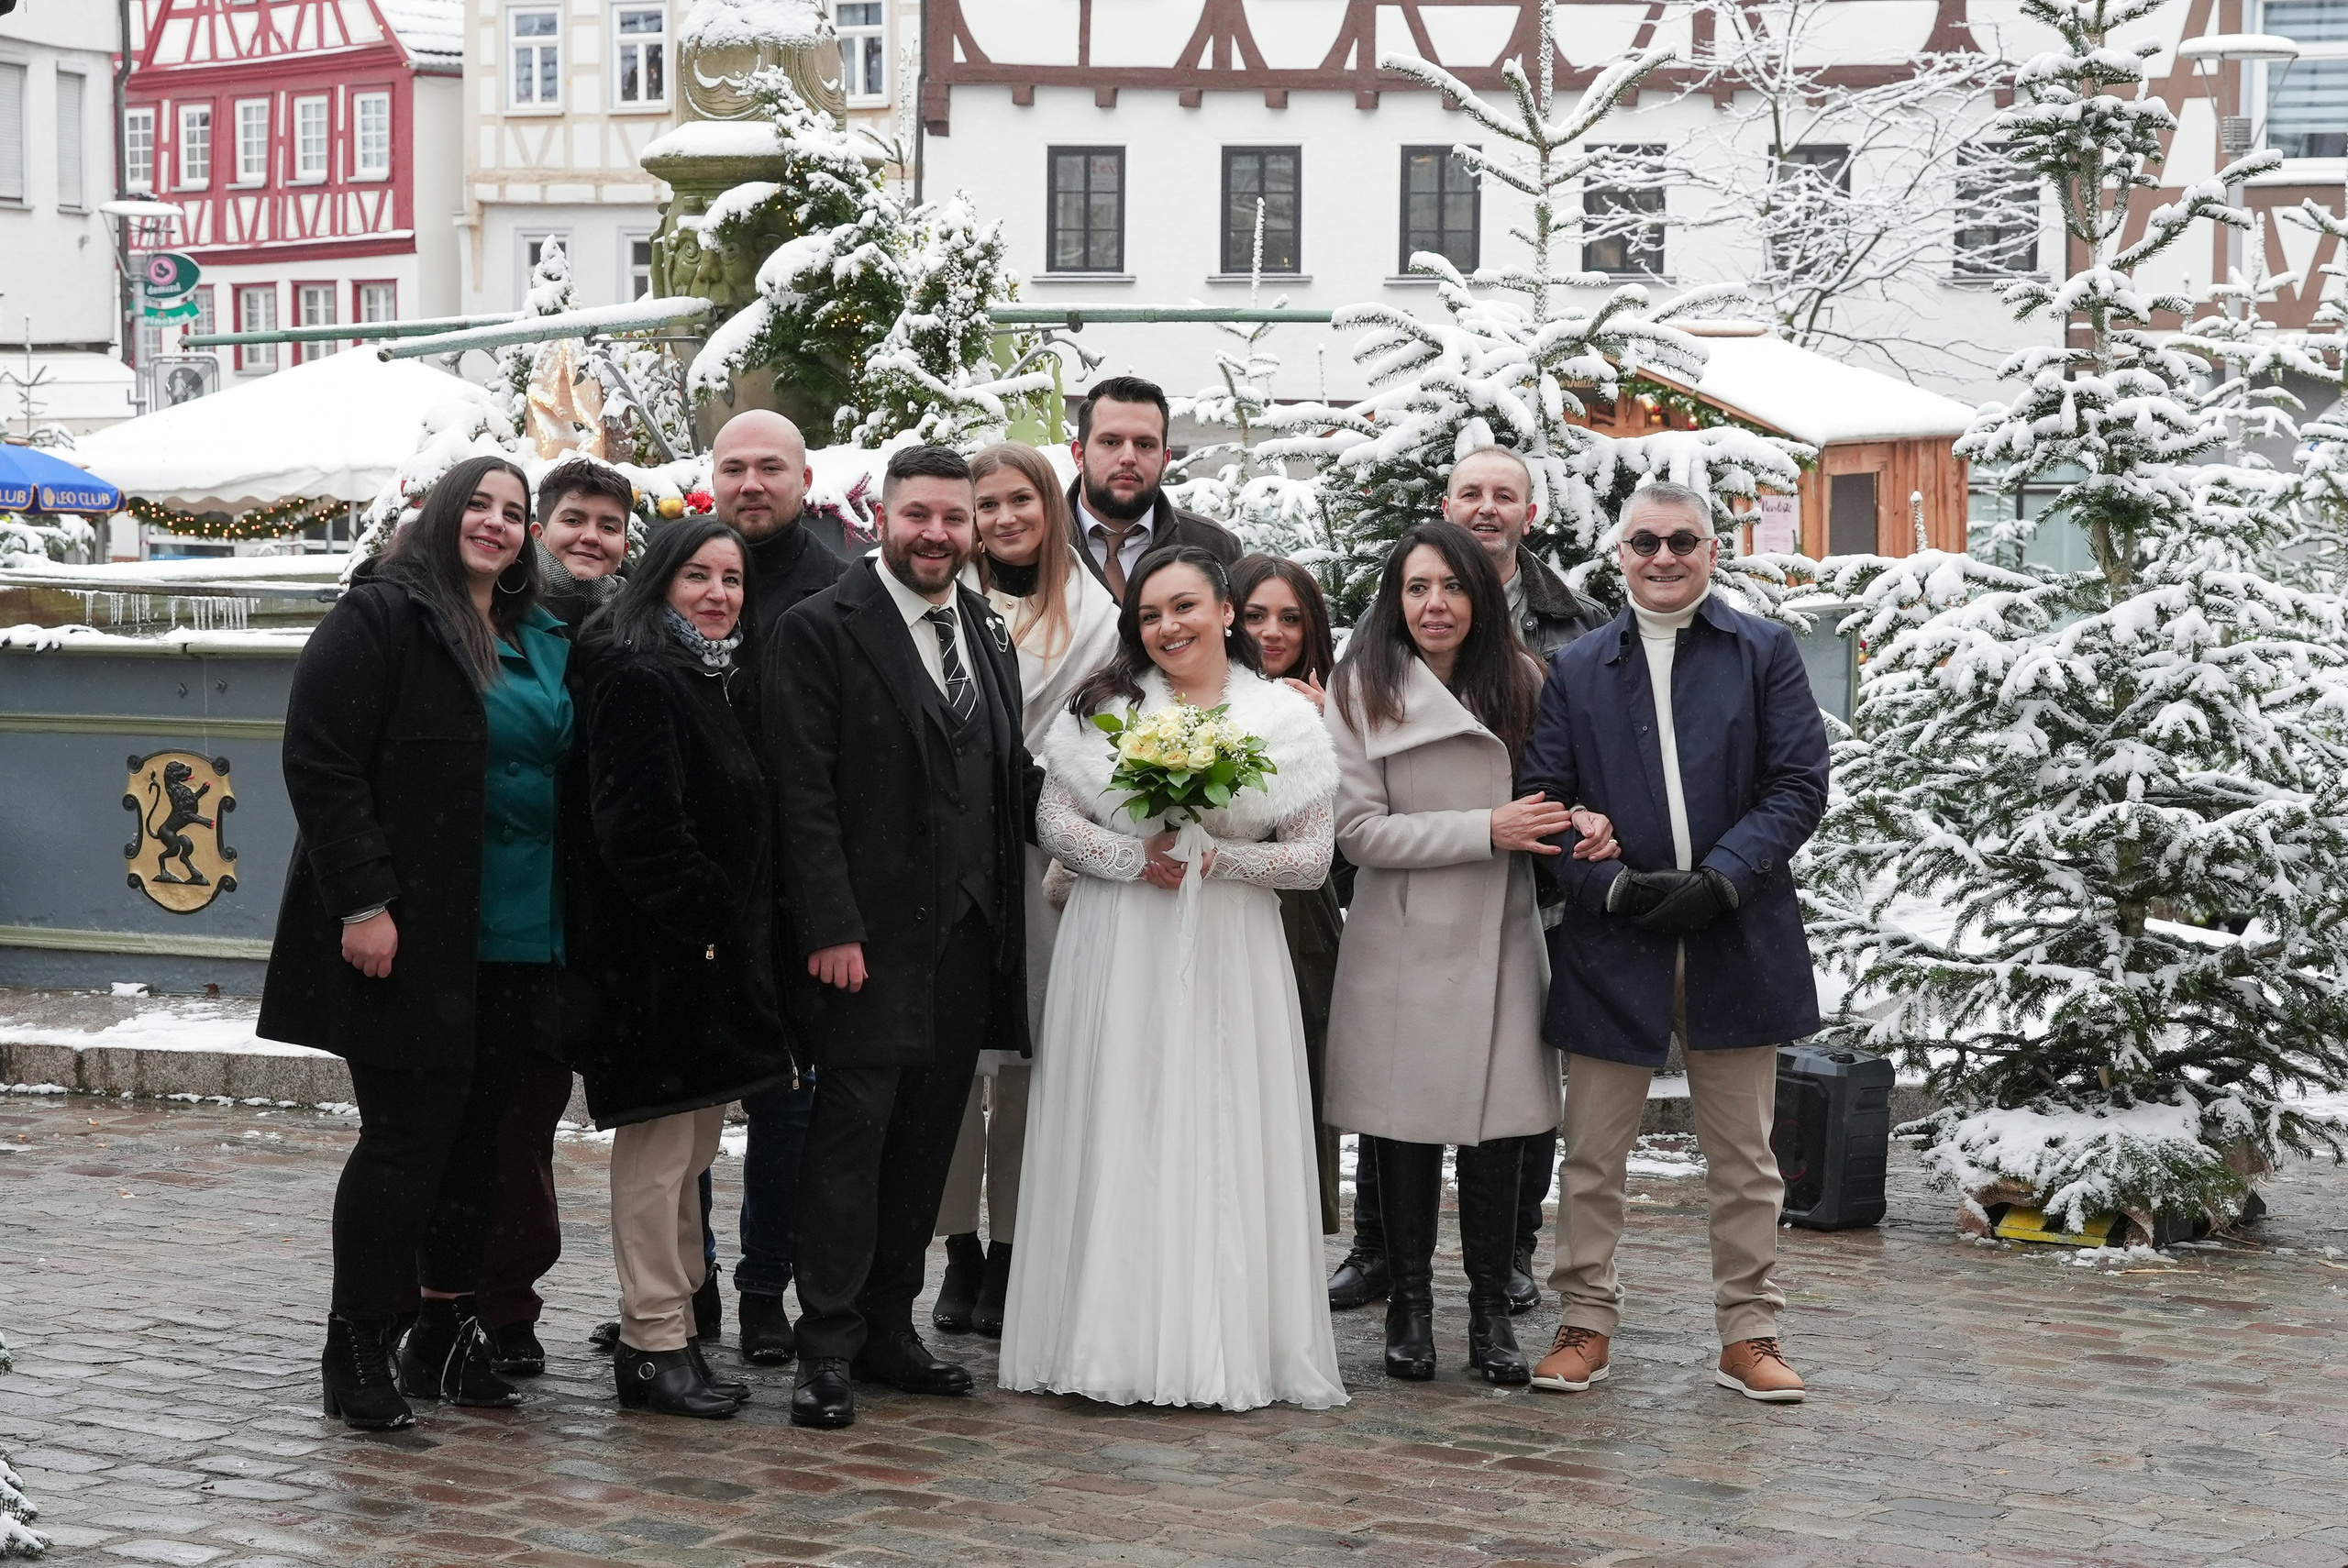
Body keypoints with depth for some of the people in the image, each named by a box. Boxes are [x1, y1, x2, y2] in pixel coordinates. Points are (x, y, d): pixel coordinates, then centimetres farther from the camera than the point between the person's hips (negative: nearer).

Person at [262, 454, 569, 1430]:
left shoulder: (541, 644, 15)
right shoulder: (380, 618, -7)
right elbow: (319, 763, -14)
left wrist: (560, 920, 14)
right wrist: (363, 904, -19)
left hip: (513, 937, 7)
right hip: (410, 936, -7)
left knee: (476, 1132, 11)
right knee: (408, 1132, -5)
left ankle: (446, 1337, 21)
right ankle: (356, 1352, 6)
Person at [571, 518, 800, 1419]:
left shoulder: (726, 681, 16)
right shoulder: (638, 679, -14)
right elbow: (640, 827, -21)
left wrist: (741, 938, 12)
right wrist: (699, 925, -20)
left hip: (718, 948, 10)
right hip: (660, 947, -10)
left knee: (692, 1145, 14)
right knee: (659, 1147, -4)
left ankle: (666, 1325, 23)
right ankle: (653, 1346, 2)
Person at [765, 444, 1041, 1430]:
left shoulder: (990, 636, 15)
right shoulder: (822, 629, -6)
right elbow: (804, 794, -11)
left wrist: (1006, 921, 9)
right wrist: (830, 928, -17)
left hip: (969, 934, 6)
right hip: (870, 933, -6)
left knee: (928, 1136, 10)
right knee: (853, 1129, -5)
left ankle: (890, 1326, 20)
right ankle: (827, 1346, 2)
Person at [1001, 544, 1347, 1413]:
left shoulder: (1287, 720, 4)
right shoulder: (1103, 705, 5)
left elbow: (1311, 857, 1)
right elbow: (1054, 822, 1)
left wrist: (1213, 855, -12)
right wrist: (1136, 857, -13)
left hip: (1231, 955, 0)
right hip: (1116, 949, 0)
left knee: (1222, 1138, 0)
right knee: (1118, 1136, 0)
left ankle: (1229, 1344, 6)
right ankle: (1116, 1338, 6)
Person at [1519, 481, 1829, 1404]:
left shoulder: (1765, 653, 4)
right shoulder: (1574, 669, 7)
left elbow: (1799, 785, -3)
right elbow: (1541, 801, 1)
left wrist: (1720, 880, -15)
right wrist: (1616, 887, -13)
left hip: (1737, 939, -1)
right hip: (1610, 945, 1)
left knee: (1742, 1154, 9)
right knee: (1592, 1152, 7)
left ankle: (1748, 1334, 18)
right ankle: (1586, 1322, 19)